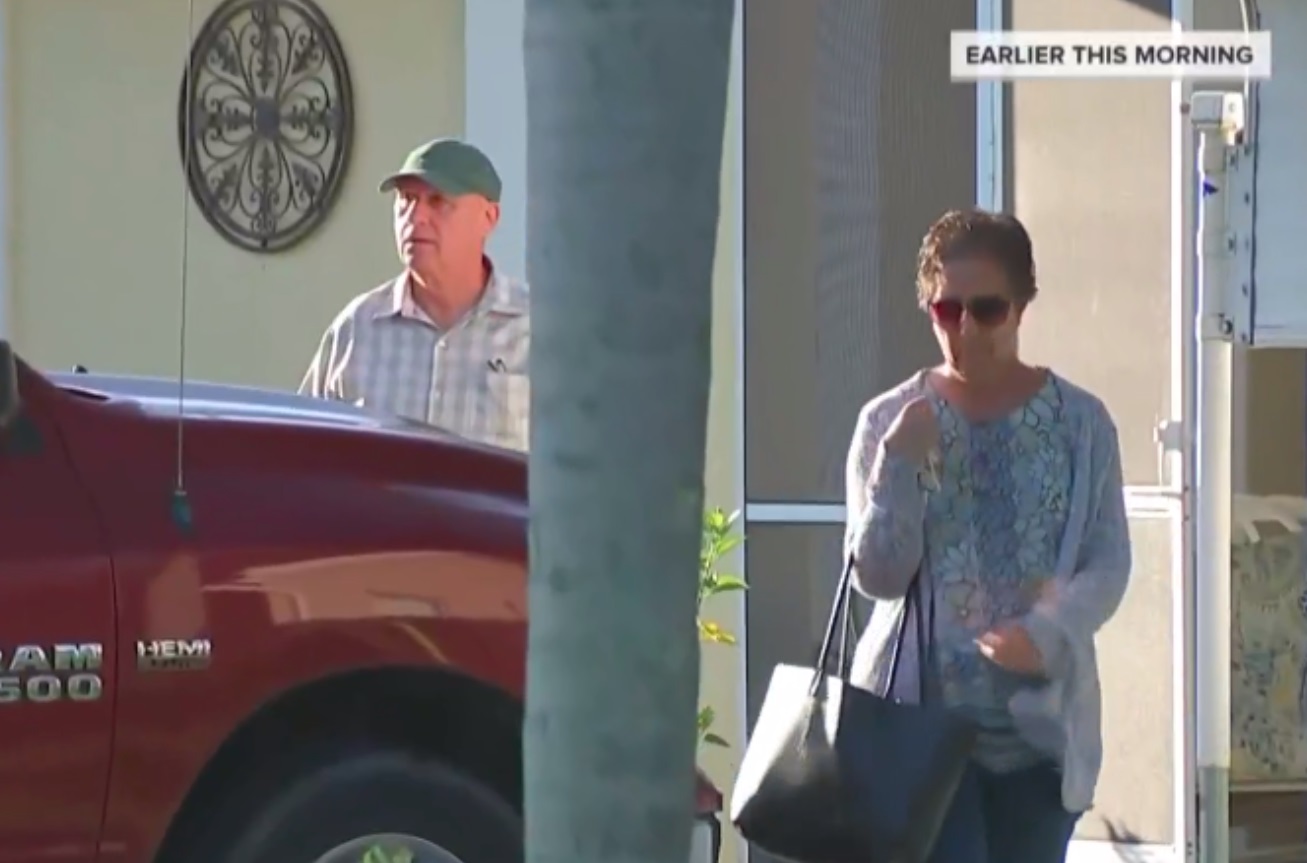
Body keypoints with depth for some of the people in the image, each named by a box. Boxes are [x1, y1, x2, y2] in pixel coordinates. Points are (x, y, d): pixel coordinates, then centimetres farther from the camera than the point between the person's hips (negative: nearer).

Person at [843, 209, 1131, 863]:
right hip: (923, 716, -2)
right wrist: (900, 465, -17)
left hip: (1042, 722, 2)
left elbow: (1109, 563, -2)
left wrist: (1050, 634, -20)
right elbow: (878, 575, -4)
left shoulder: (1080, 422, 0)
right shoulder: (890, 421, -1)